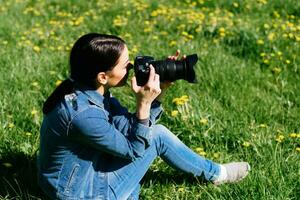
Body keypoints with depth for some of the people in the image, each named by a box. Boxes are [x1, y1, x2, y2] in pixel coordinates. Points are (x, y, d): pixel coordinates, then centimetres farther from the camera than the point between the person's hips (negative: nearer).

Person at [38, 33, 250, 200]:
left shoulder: (92, 90, -7)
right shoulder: (82, 113, -33)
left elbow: (130, 128, 2)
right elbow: (133, 149, -19)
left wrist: (159, 91, -9)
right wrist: (144, 104, -26)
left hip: (86, 168, 8)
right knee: (157, 137, -5)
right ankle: (214, 173, 17)